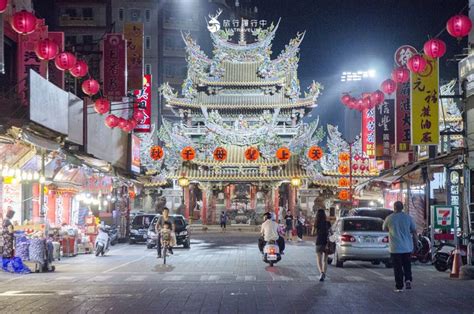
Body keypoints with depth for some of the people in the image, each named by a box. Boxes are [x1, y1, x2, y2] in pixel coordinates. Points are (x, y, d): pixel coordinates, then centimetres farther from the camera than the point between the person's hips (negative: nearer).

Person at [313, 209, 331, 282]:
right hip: (326, 243, 3)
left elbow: (313, 232, -1)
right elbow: (331, 232, 6)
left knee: (319, 260, -1)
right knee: (325, 260, 14)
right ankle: (324, 275, 14)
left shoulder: (317, 224, -8)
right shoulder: (328, 223, -1)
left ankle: (321, 272, -24)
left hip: (319, 243, -3)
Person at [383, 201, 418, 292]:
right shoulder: (408, 218, -2)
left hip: (395, 248, -2)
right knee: (407, 265, 16)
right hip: (407, 247, 2)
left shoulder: (389, 218, -5)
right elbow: (414, 232, 1)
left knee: (397, 268, 4)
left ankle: (399, 287, 4)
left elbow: (385, 229, 13)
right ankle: (408, 280, -4)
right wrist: (415, 244, 11)